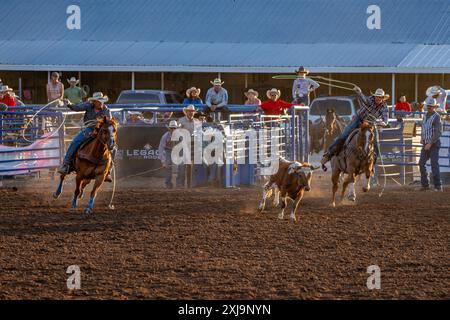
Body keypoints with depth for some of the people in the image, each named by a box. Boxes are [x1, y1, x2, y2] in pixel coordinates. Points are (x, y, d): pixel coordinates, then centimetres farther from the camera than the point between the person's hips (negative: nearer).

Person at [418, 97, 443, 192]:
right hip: (426, 144, 8)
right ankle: (425, 184, 15)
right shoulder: (425, 116, 10)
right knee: (421, 163, 7)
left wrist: (430, 143, -21)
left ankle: (438, 186, -8)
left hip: (434, 144, -8)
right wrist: (422, 137, 7)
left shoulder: (436, 117, -14)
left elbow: (438, 132, -19)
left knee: (434, 164, -11)